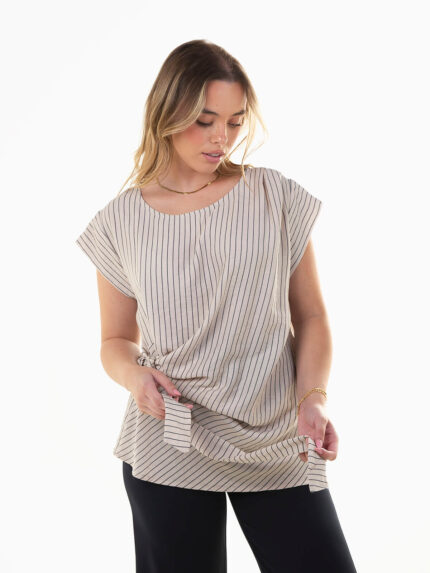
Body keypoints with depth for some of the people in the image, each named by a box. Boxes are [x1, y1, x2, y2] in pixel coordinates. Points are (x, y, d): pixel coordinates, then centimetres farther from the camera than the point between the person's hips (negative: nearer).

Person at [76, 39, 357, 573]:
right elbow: (116, 339, 11)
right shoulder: (121, 221, 2)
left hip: (276, 446, 0)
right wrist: (133, 374, -11)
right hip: (168, 445, 0)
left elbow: (309, 315, 4)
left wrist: (313, 398, -12)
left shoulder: (276, 197, 1)